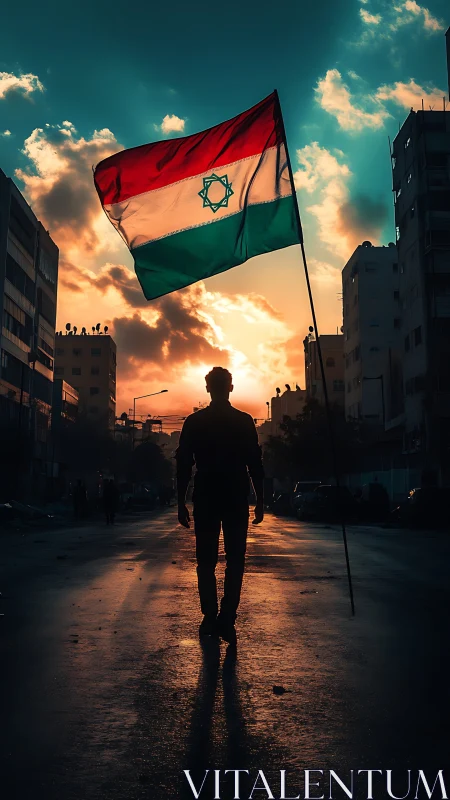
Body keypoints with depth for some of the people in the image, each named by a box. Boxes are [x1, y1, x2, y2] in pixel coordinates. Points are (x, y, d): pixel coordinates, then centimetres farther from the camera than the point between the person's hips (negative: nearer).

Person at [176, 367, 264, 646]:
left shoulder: (194, 422, 1)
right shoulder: (245, 421, 0)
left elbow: (184, 465, 1)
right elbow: (255, 464, 0)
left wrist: (181, 503, 6)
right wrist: (260, 501, 7)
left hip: (205, 500, 1)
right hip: (237, 500, 0)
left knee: (206, 561, 10)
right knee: (235, 560, 4)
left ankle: (210, 619, 10)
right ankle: (227, 620, -6)